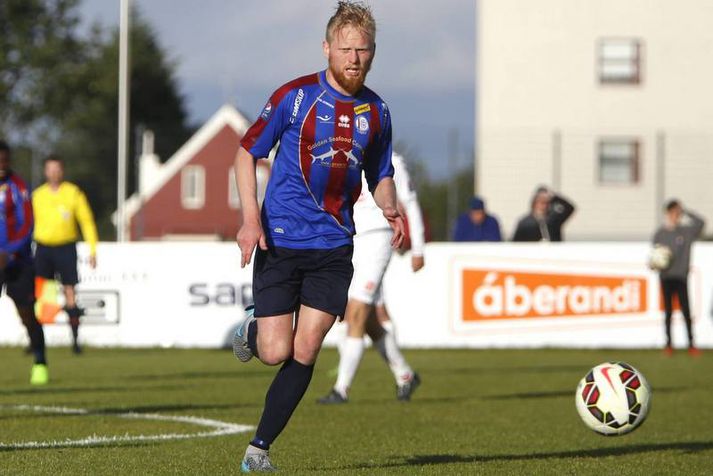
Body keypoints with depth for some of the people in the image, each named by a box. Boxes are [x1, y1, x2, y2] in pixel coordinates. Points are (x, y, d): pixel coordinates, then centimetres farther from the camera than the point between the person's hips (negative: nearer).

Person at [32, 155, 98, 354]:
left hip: (65, 248, -2)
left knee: (70, 293, -3)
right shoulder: (38, 195, 6)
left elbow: (87, 222, 1)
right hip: (43, 248, 2)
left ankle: (75, 339, 3)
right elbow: (32, 223, 14)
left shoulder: (74, 193, -1)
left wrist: (92, 250, -4)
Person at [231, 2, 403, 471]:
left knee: (305, 352, -5)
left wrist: (390, 208, -3)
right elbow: (248, 153, 0)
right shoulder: (295, 96, -6)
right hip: (280, 239, -3)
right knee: (275, 351, -7)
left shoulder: (376, 111, 6)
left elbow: (381, 174, 19)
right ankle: (251, 330, 30)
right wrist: (251, 217, -11)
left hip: (333, 245, 3)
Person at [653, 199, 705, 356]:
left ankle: (691, 344, -1)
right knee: (668, 311, 5)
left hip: (681, 276, -1)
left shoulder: (686, 231, 3)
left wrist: (685, 212, -8)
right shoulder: (659, 234, 6)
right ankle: (668, 344, 10)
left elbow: (700, 222, -10)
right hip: (666, 277, 1)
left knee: (686, 311, -5)